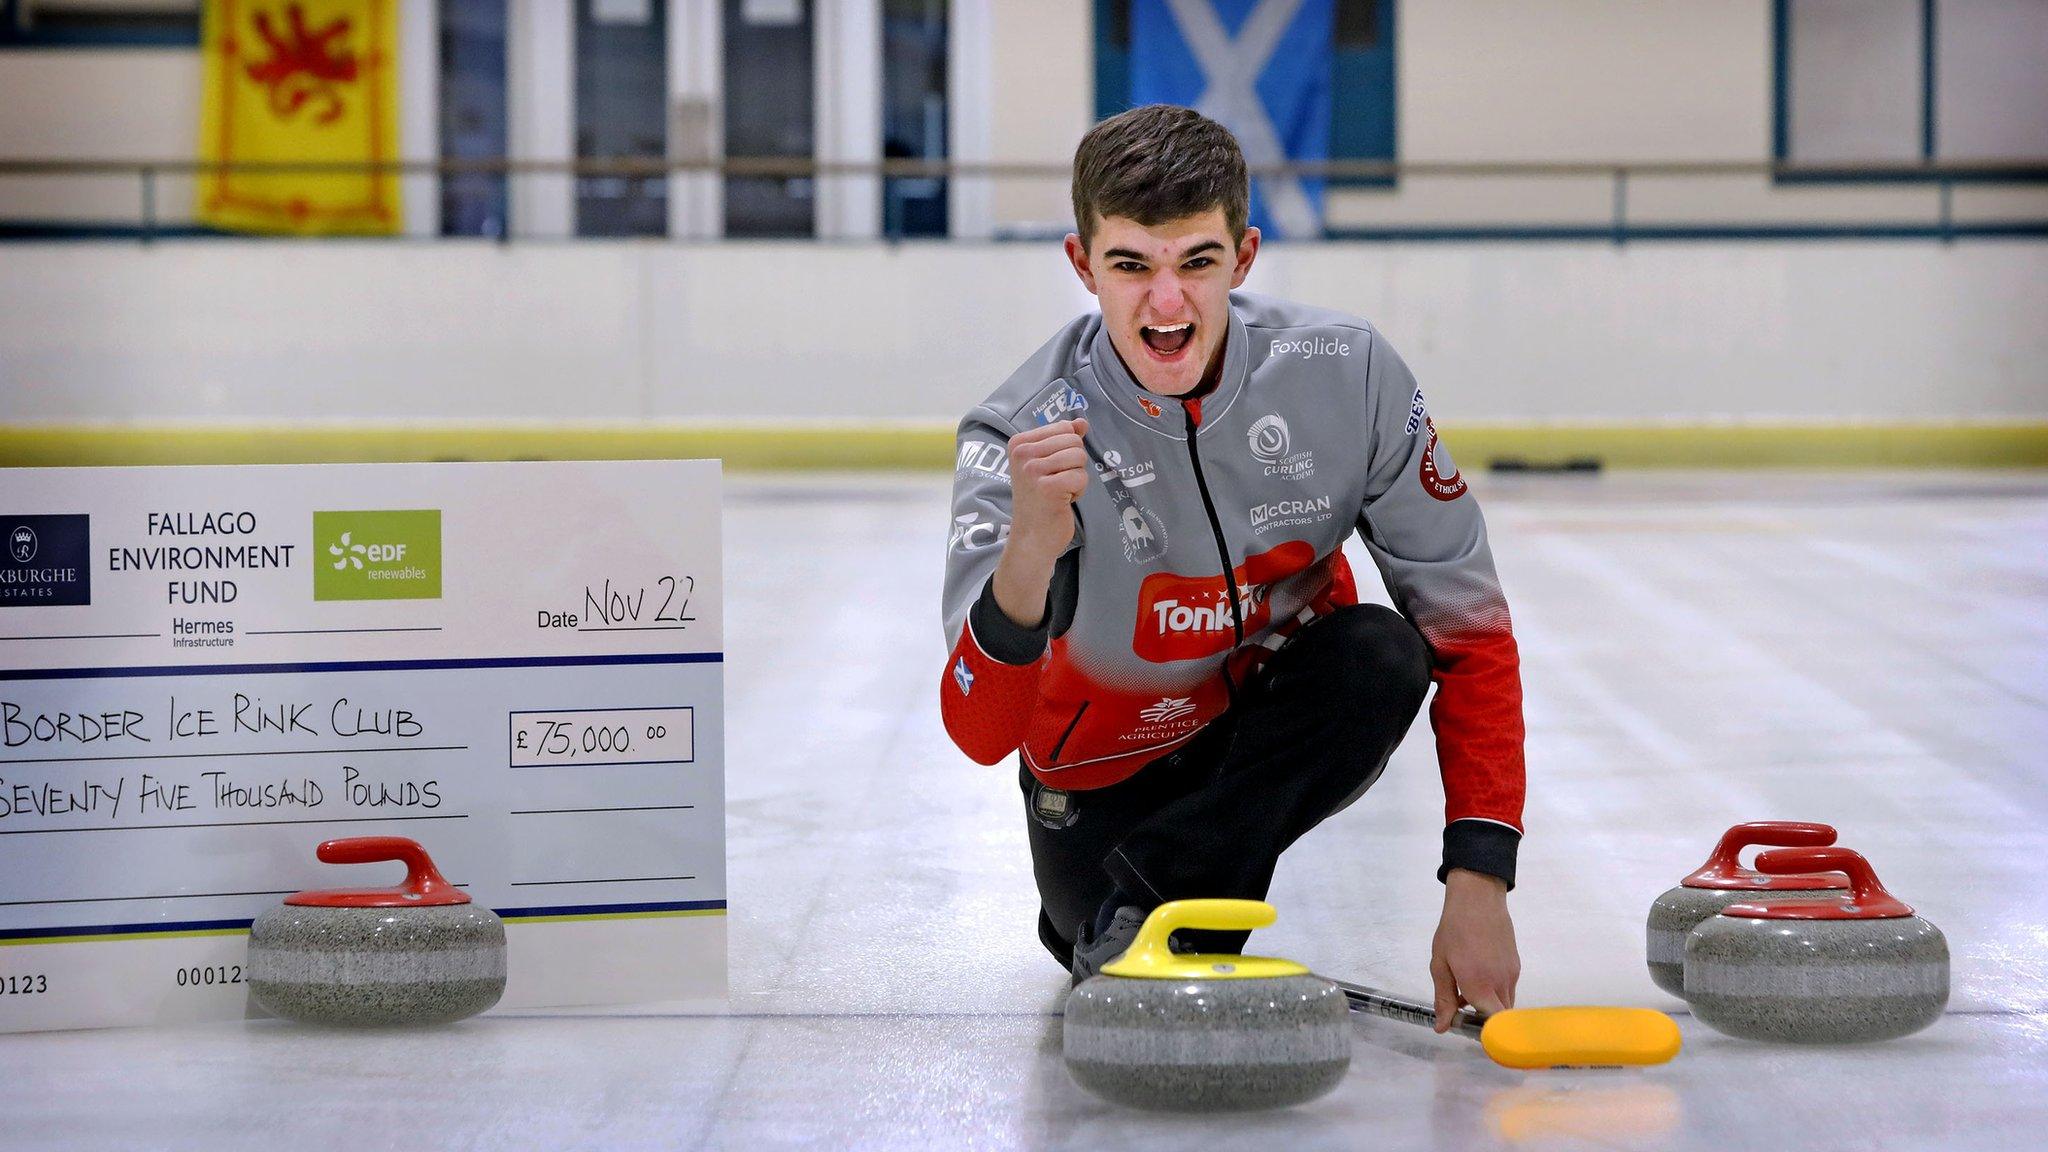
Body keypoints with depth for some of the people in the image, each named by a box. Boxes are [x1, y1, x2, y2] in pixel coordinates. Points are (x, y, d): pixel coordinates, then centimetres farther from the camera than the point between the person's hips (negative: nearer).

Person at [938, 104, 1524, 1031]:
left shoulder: (1347, 374, -23)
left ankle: (1150, 886, -16)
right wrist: (1032, 547, -56)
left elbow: (1470, 632, -16)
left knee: (1382, 656, -27)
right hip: (1111, 764, 1)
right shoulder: (1022, 435, -27)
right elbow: (981, 731, -36)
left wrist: (1479, 884, -25)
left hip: (1281, 723, 0)